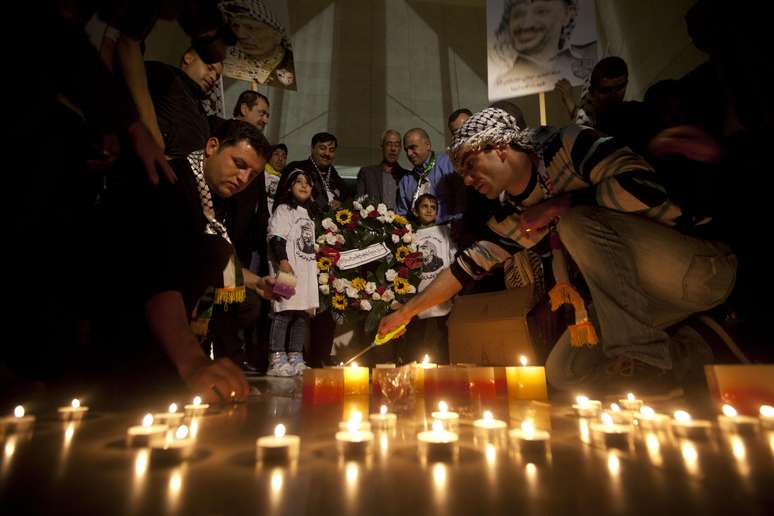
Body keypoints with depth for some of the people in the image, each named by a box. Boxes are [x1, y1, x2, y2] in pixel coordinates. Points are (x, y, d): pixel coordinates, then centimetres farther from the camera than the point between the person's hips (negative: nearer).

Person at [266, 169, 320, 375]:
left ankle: (295, 358, 10)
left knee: (303, 313, 4)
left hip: (308, 270, 7)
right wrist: (282, 260, -20)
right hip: (289, 269, -7)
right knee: (283, 312, -10)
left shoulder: (310, 213, 26)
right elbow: (276, 238, -9)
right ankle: (277, 360, -6)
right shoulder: (283, 209, 4)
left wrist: (316, 266, 22)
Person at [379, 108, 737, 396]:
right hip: (637, 292, 6)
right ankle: (687, 354, 3)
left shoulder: (567, 145, -14)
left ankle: (640, 354, -23)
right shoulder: (516, 214, 3)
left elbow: (643, 186, -27)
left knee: (576, 220, -29)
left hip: (700, 266, -6)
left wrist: (559, 204, -18)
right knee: (561, 372, -3)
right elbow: (469, 264, 4)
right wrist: (406, 312, 5)